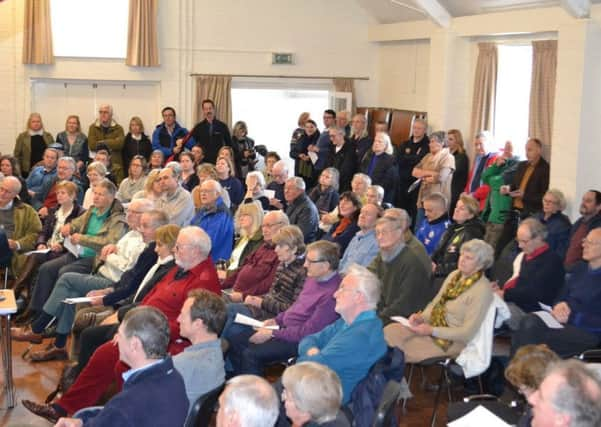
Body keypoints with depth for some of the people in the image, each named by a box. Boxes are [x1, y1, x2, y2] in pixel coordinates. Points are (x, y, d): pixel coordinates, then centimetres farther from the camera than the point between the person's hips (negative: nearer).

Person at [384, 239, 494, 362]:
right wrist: (422, 317, -5)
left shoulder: (482, 290, -15)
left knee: (403, 351, -24)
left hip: (452, 342, -7)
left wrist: (432, 331, -20)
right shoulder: (454, 275, 8)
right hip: (432, 327, 7)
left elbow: (467, 333, -17)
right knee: (390, 331, -15)